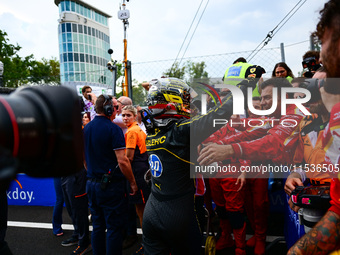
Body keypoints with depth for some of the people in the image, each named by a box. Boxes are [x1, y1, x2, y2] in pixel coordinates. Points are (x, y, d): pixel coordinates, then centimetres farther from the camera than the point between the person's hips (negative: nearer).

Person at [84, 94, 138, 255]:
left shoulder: (86, 129, 8)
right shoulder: (113, 129, -15)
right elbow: (122, 161, -20)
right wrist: (133, 182, -10)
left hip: (91, 184, 8)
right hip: (111, 185, -7)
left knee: (97, 227, 18)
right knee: (114, 229, 4)